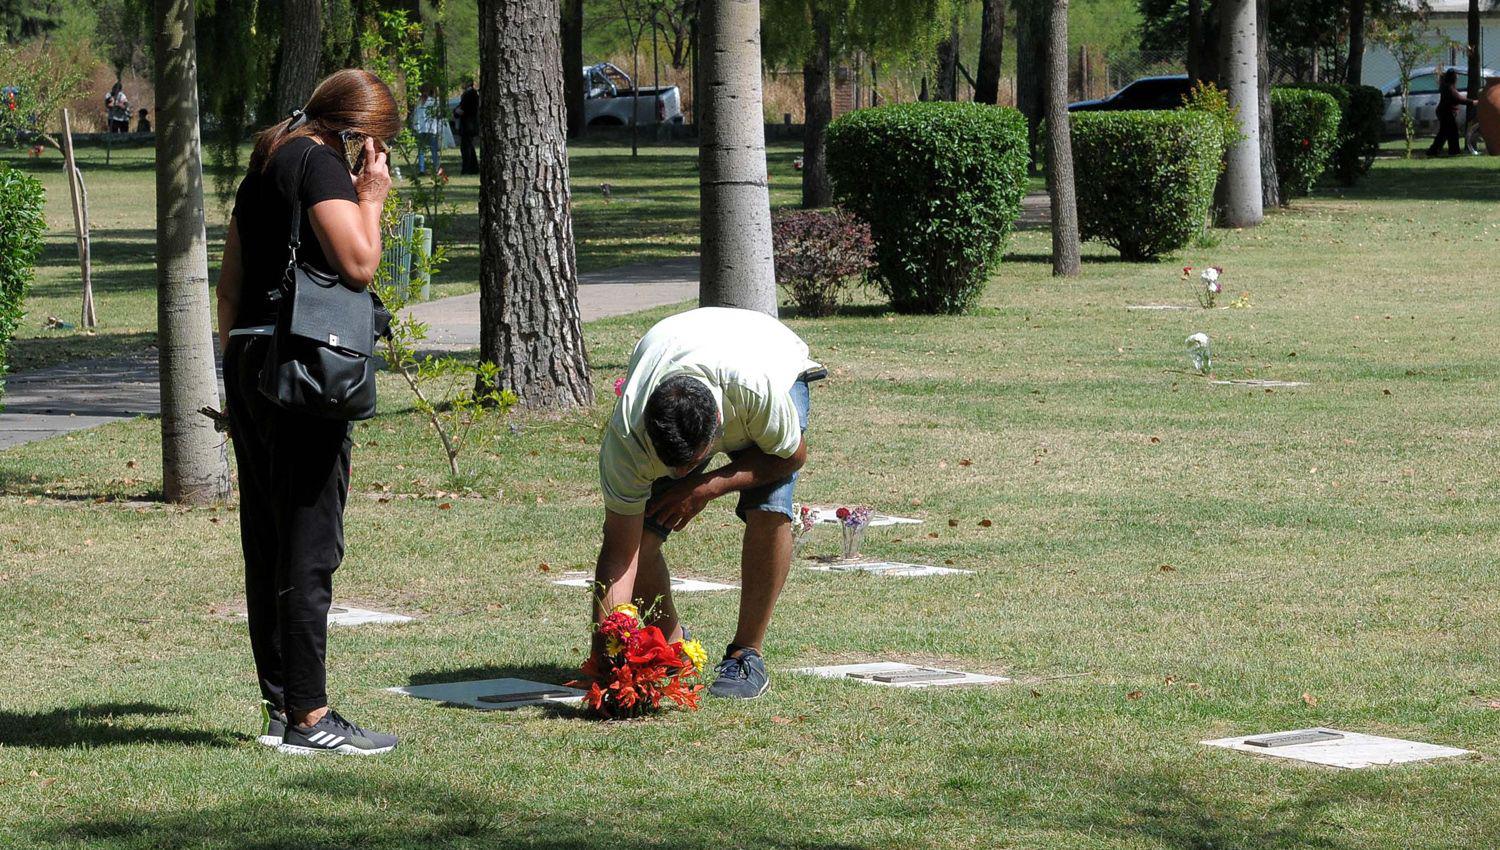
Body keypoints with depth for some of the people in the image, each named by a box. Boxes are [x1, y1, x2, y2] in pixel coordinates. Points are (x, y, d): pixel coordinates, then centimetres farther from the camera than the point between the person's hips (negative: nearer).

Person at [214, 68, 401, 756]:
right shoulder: (318, 162, -8)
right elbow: (358, 264, -16)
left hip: (247, 357, 9)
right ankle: (307, 717, -6)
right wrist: (372, 198, -2)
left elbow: (229, 284, 22)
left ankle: (280, 706, 18)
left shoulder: (265, 167, 19)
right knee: (309, 545, -7)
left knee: (266, 541, 12)